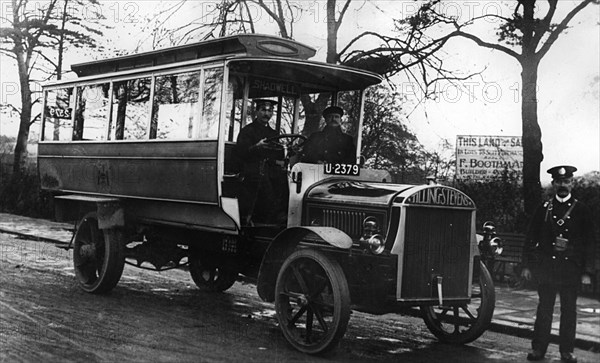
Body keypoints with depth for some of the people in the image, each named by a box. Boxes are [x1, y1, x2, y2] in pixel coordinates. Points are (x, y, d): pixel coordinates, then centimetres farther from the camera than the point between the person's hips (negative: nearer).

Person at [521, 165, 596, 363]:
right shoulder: (543, 209, 5)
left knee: (569, 310, 6)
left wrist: (586, 271, -1)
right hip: (546, 266, 1)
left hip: (571, 267, -1)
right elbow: (530, 238, 7)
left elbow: (589, 241, 3)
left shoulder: (581, 210, 2)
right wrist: (526, 265, 4)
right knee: (544, 308, 6)